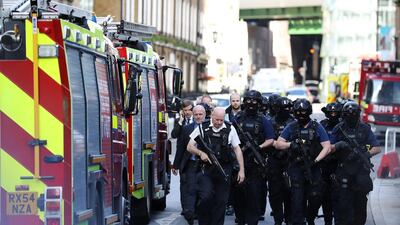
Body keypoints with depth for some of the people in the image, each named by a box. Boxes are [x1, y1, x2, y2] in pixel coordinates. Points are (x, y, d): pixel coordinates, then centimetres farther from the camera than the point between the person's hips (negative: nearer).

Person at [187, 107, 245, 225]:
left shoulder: (230, 129, 5)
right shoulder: (202, 128, 2)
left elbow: (237, 150, 8)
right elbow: (190, 147, 5)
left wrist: (241, 170, 3)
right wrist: (201, 153, -14)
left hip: (223, 170, 2)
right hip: (206, 169, -2)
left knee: (221, 201, 3)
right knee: (205, 197, -16)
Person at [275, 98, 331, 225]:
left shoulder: (317, 127, 3)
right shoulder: (291, 127, 6)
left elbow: (327, 147, -1)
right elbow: (278, 144, 5)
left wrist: (316, 160, -14)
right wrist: (290, 144, -14)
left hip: (313, 168, 0)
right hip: (296, 168, 0)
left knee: (314, 198, 3)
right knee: (297, 200, -6)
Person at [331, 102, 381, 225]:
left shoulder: (365, 129, 4)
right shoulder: (338, 129, 4)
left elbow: (377, 148, 3)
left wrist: (366, 154, -15)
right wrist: (338, 145, -15)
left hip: (361, 170, 1)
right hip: (344, 170, -1)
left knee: (361, 200, 4)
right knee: (344, 201, -4)